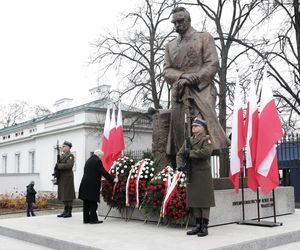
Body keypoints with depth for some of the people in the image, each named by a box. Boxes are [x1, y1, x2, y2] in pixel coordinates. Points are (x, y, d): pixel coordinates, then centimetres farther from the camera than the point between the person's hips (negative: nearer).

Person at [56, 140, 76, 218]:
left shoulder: (70, 156, -8)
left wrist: (59, 166, -16)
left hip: (67, 177, -8)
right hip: (61, 178, 8)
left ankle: (69, 212, 2)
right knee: (63, 195, 11)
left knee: (68, 195, -4)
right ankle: (65, 211, 20)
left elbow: (69, 165, -21)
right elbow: (59, 164, 17)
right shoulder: (62, 155, 17)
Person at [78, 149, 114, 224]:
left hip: (85, 184, 8)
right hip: (92, 186, -8)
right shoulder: (97, 161, -10)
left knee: (86, 203, 11)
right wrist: (112, 180, -4)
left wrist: (100, 179, 28)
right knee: (93, 203, -1)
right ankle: (93, 219, 2)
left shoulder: (88, 160, 17)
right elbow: (104, 172, -12)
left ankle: (86, 219, 16)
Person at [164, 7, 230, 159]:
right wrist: (182, 76, -9)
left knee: (205, 119, -20)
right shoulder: (170, 46, 23)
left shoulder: (204, 37, 11)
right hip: (179, 92, 4)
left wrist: (194, 78, -13)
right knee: (180, 125, -5)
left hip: (201, 89, -3)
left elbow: (212, 64, 0)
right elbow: (167, 70, 12)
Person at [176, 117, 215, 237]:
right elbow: (179, 154, 15)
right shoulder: (189, 140, 16)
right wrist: (180, 165, -4)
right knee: (194, 200, 10)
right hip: (191, 174, 6)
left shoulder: (206, 139, -2)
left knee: (204, 200, -2)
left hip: (203, 174, -6)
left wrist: (191, 153, -13)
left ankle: (205, 227, 5)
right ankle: (198, 226, 19)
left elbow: (206, 152, -20)